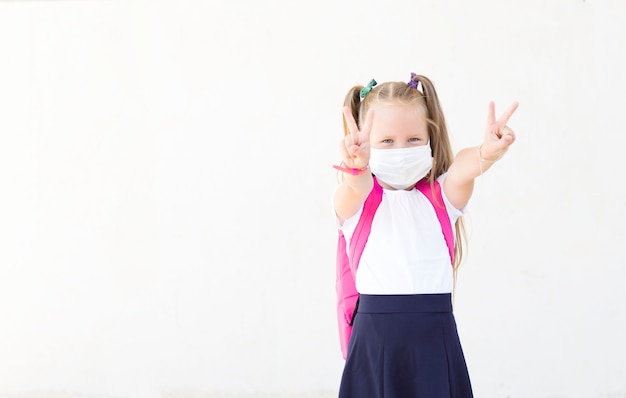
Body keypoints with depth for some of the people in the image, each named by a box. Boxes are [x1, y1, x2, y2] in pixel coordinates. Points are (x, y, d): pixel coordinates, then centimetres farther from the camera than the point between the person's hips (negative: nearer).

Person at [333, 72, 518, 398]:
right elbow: (355, 190, -21)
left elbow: (463, 169, -16)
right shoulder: (354, 203, 3)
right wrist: (356, 167, -45)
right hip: (375, 335, -1)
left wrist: (487, 153, -38)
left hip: (434, 337, 1)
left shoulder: (443, 196, 7)